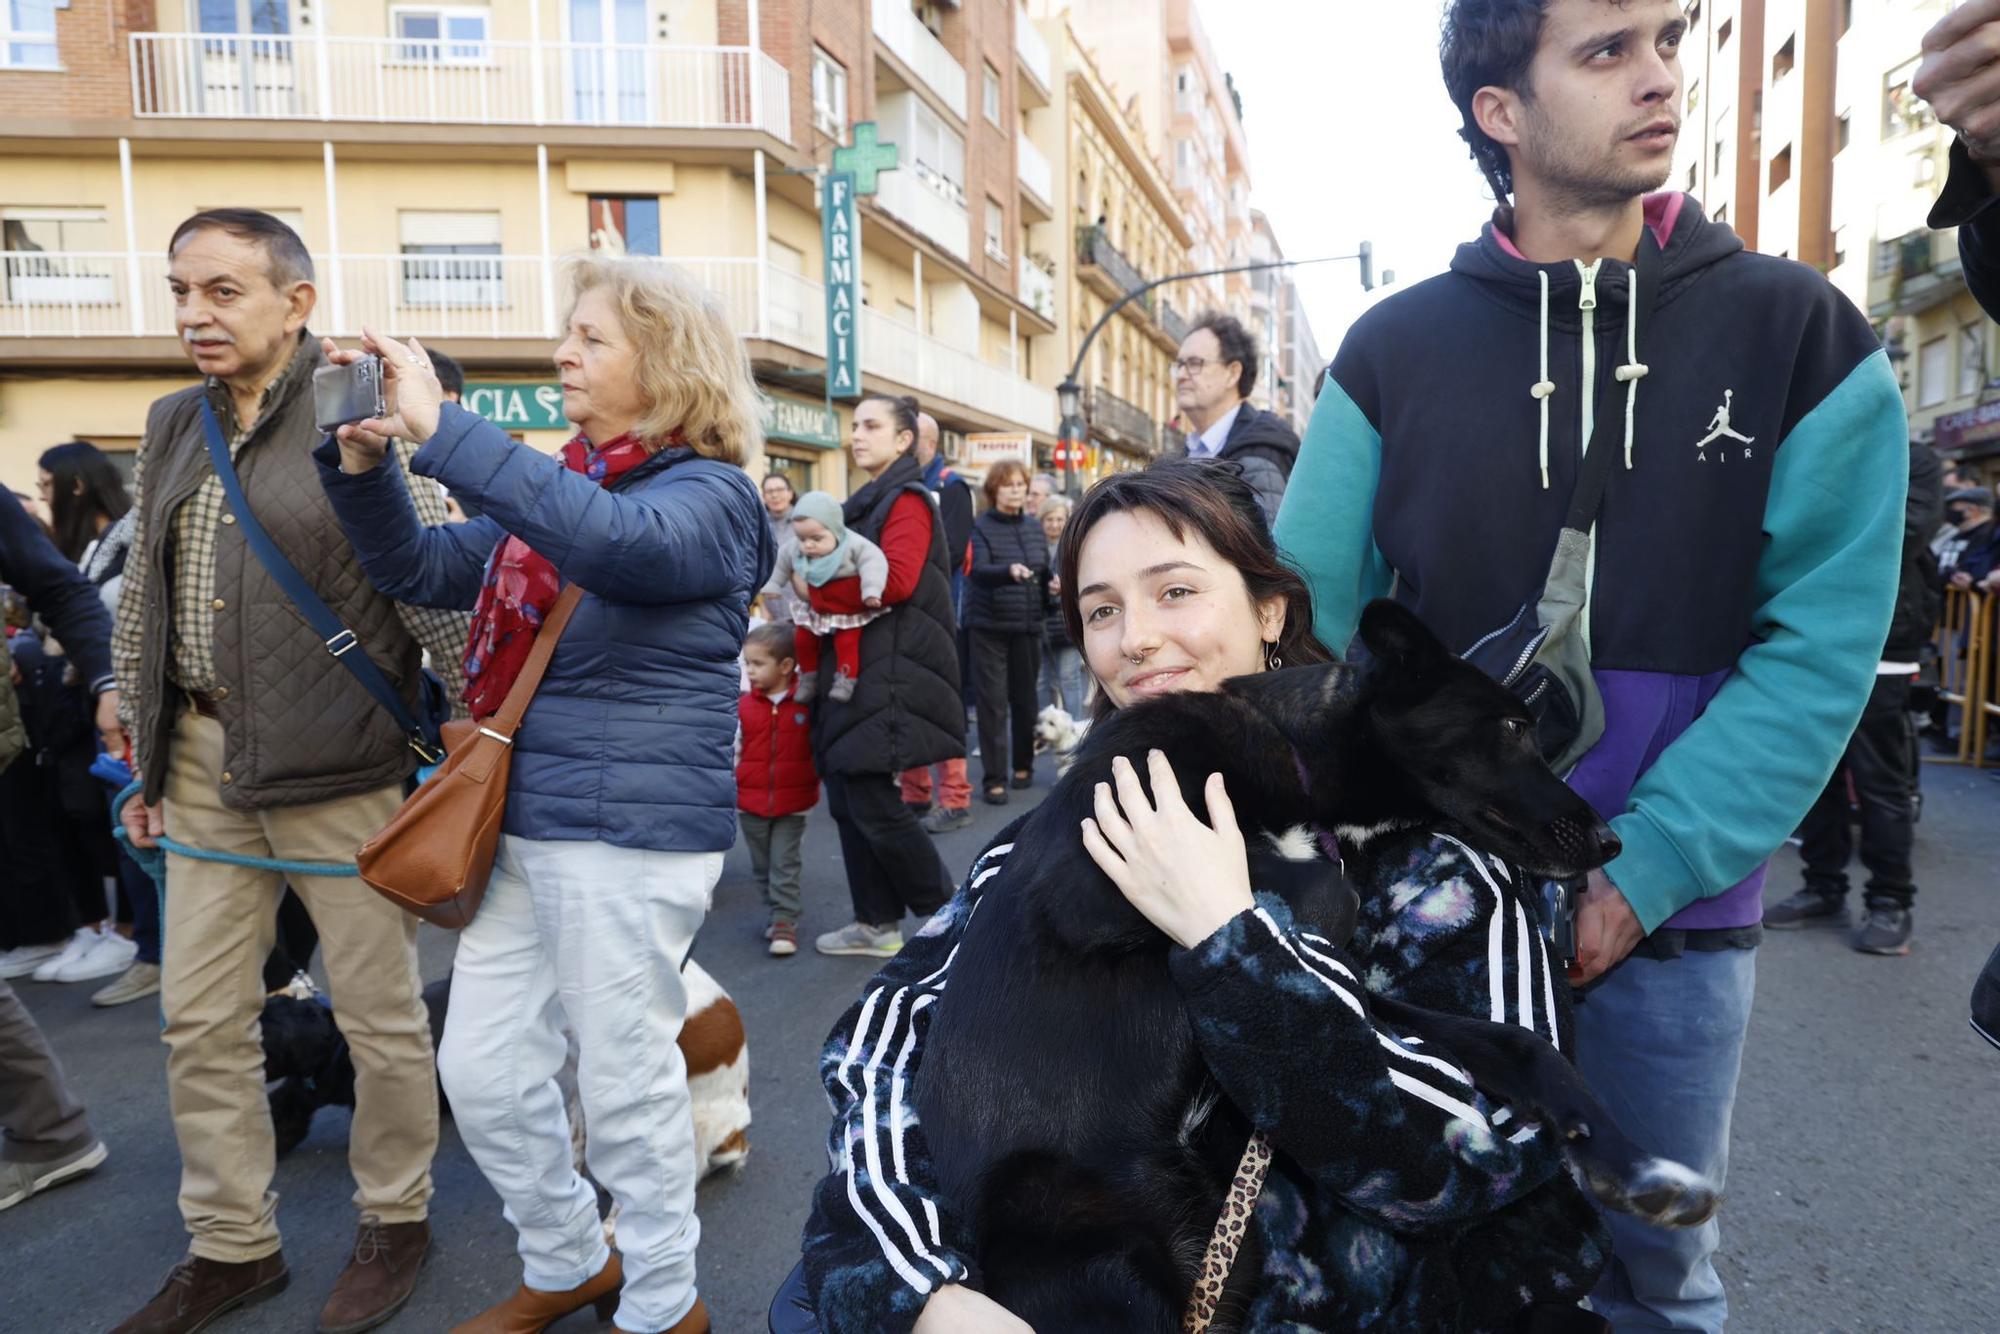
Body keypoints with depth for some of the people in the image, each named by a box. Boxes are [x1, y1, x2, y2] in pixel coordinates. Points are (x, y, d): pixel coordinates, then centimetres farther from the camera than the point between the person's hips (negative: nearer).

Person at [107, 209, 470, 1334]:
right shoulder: (175, 427, 13)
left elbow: (442, 593, -11)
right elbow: (144, 600, 17)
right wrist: (147, 755, 17)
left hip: (339, 768, -6)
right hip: (203, 762, 7)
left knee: (381, 1012, 7)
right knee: (201, 1019, 13)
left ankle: (396, 1220, 28)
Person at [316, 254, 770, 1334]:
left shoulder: (708, 494, -10)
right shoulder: (556, 485, 14)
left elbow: (615, 541, -33)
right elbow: (423, 570, 14)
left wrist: (438, 428, -32)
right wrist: (362, 462, -2)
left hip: (632, 833, -8)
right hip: (521, 822, 8)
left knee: (625, 1082, 5)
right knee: (480, 1072, 15)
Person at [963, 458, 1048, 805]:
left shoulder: (1035, 528, 10)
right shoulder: (980, 527, -6)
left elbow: (1045, 575, 16)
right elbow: (978, 571, -22)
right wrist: (1009, 571, -39)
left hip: (1027, 627, 4)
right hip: (990, 627, -4)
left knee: (1025, 698, 11)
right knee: (993, 704, -3)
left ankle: (1023, 765, 28)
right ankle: (994, 779, 3)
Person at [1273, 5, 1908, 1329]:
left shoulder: (1799, 332, -2)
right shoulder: (1395, 349, -1)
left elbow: (1820, 650, -9)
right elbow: (1305, 622, -4)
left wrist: (1641, 872, -17)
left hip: (1676, 918, 0)